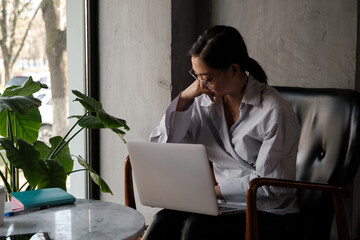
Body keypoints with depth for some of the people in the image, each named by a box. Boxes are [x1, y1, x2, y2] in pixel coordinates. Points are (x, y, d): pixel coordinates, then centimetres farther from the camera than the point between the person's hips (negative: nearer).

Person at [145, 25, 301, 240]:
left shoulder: (275, 112, -14)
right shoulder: (204, 101, 3)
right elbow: (159, 147, 1)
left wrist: (214, 190, -16)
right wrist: (184, 97, -8)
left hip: (268, 213, -4)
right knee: (165, 220, -26)